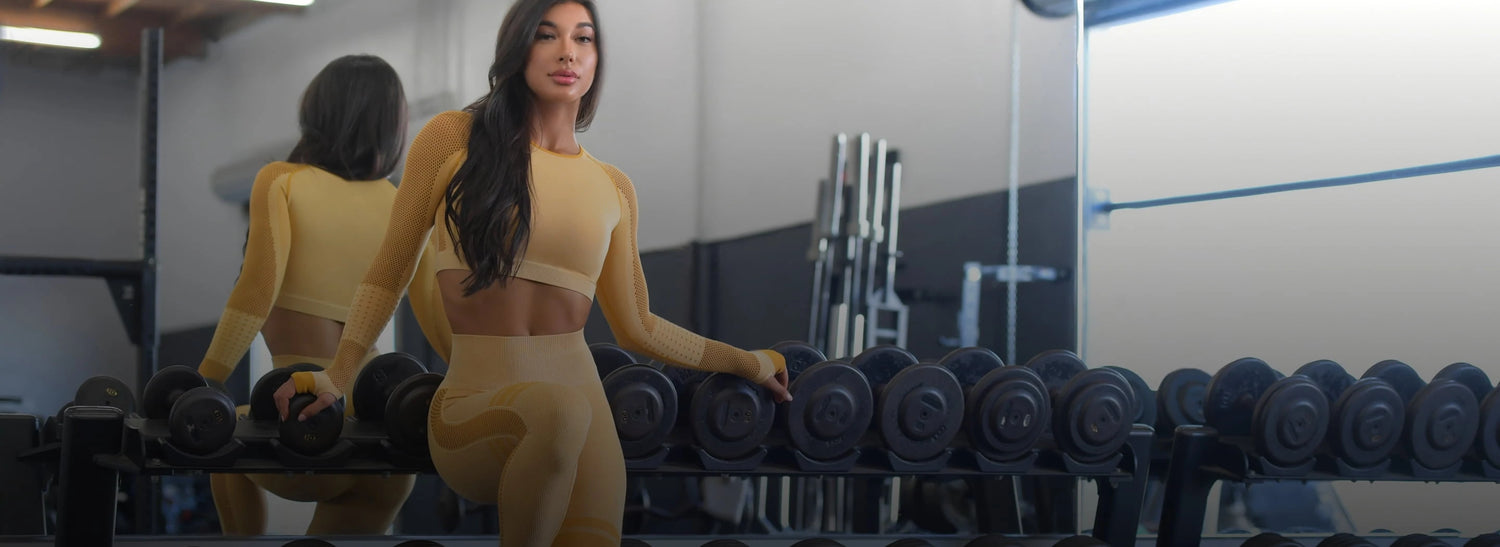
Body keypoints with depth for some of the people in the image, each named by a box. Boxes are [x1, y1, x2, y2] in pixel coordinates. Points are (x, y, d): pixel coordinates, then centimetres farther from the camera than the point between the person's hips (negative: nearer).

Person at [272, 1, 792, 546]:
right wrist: (338, 375, -1)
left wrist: (746, 361, 22)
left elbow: (636, 327, 20)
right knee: (560, 410, -37)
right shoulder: (454, 138, 4)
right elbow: (389, 273, 9)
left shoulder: (613, 188, 13)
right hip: (474, 399, -4)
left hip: (579, 394, 4)